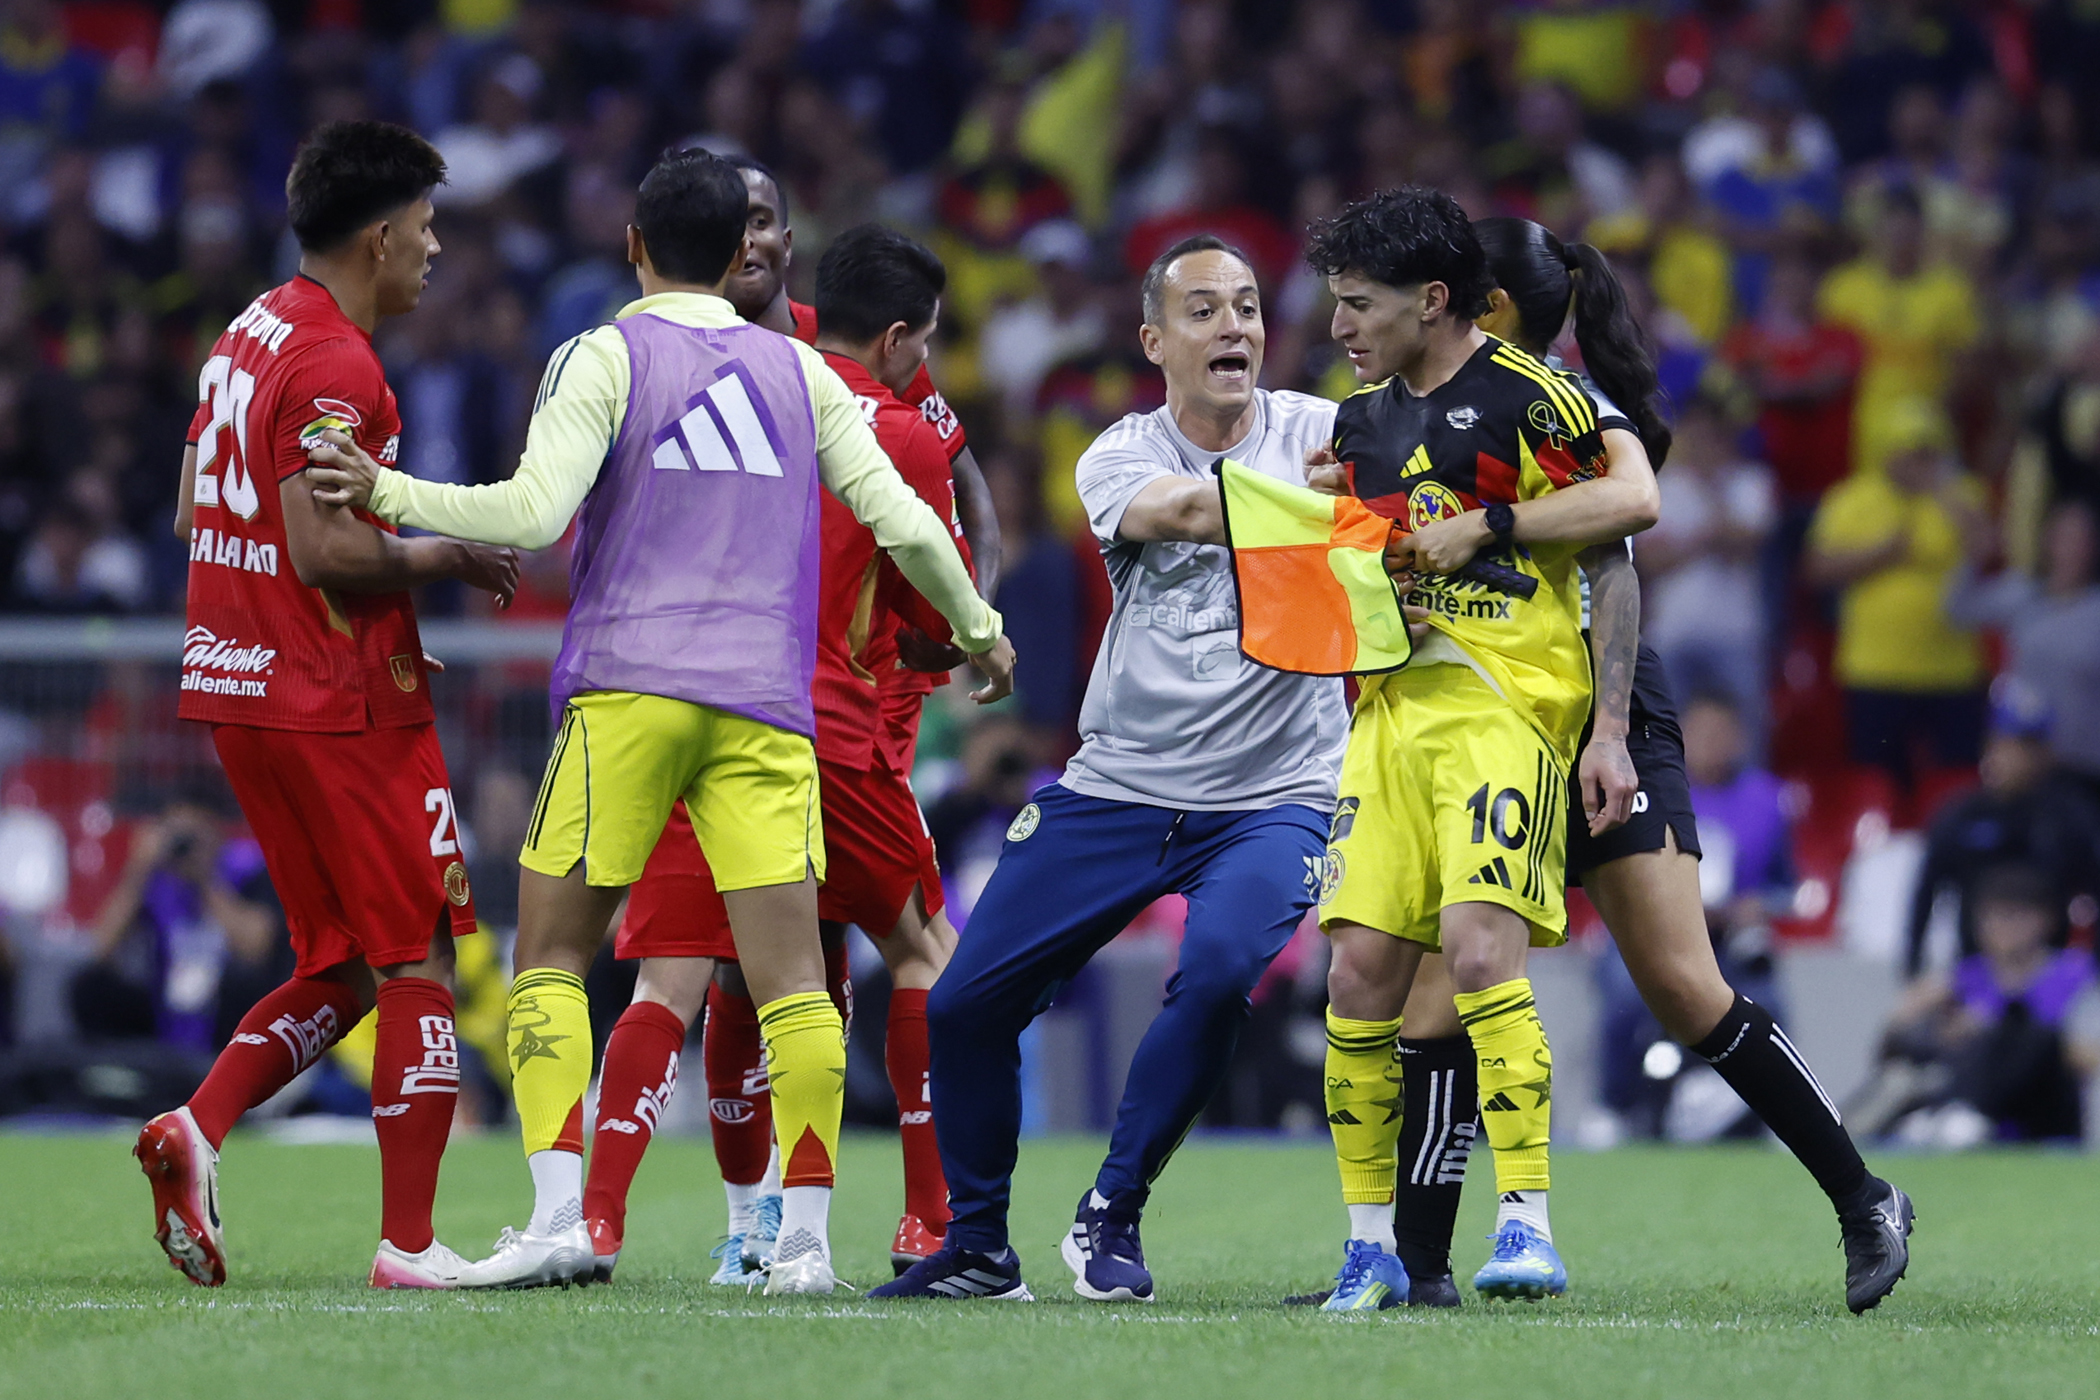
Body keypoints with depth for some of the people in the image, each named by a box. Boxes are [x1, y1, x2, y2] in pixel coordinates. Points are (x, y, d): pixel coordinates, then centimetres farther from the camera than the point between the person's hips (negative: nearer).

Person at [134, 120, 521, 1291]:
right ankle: (410, 1242, -1)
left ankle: (197, 1130, -4)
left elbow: (196, 511, 20)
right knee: (421, 962, -1)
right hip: (342, 702, -9)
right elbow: (326, 553, -23)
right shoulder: (337, 367, -16)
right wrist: (443, 556, -7)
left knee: (344, 972, 15)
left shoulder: (251, 335, 13)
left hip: (235, 688, 9)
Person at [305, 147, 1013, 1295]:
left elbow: (533, 511, -11)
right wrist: (977, 630, 28)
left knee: (551, 955, 4)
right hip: (765, 705, 3)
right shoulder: (798, 371, 13)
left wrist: (389, 493, -3)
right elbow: (902, 521, 13)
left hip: (624, 694, -3)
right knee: (789, 974, -1)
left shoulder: (605, 359, 2)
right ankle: (805, 1237, -7)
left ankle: (560, 1218, -9)